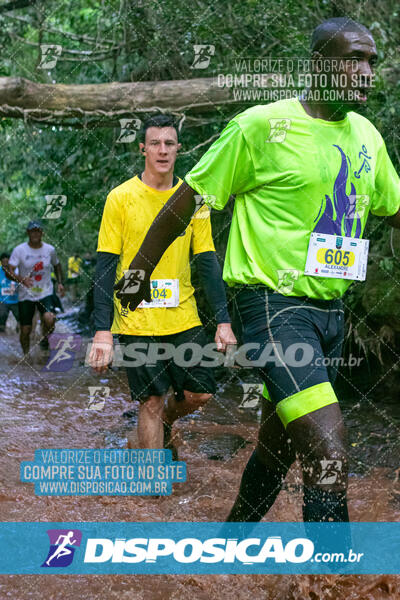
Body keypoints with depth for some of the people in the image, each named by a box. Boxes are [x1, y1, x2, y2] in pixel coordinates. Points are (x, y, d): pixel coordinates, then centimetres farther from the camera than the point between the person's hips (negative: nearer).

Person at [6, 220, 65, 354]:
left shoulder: (50, 249, 0)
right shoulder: (19, 250, -8)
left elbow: (56, 266, 20)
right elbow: (9, 271, -15)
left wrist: (60, 283, 6)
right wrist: (21, 279, -35)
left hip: (45, 293, 0)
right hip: (26, 295, 0)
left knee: (49, 319, -27)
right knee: (25, 330, 1)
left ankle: (45, 338, 7)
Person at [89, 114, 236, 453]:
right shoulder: (121, 197, -3)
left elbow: (207, 262, 7)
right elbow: (106, 267, -4)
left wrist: (224, 321, 0)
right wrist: (102, 332, -11)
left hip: (183, 317, 3)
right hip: (137, 320, -3)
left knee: (200, 393, 4)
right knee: (151, 401, -2)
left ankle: (165, 423, 37)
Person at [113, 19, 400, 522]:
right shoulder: (263, 125, -11)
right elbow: (187, 201, -3)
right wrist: (139, 271, 4)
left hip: (329, 307, 7)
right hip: (274, 304, -7)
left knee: (279, 444, 18)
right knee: (330, 452, -20)